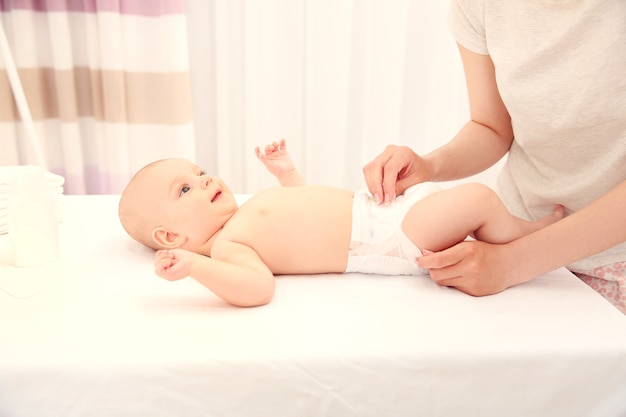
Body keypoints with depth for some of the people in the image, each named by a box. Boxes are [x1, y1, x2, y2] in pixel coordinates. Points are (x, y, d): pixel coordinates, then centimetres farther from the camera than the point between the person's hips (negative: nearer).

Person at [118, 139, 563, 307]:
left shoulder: (249, 211, 14)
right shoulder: (227, 246, -14)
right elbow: (258, 287, -35)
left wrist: (286, 169, 22)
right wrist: (194, 267, -44)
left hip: (375, 208, 10)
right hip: (390, 243, -9)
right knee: (480, 196, -10)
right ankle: (527, 234, 16)